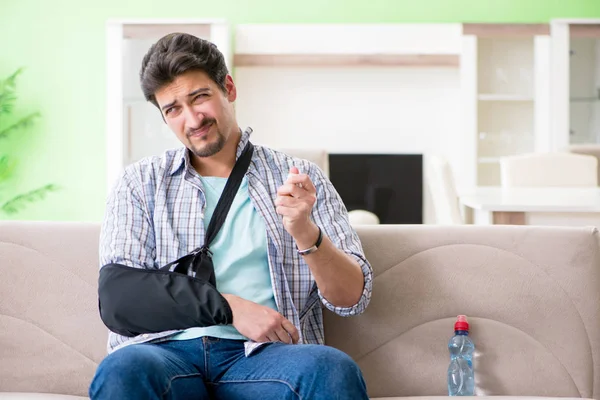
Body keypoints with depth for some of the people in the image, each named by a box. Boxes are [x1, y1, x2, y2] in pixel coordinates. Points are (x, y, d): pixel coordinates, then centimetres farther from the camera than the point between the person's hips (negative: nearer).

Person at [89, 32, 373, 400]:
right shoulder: (140, 183, 17)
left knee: (333, 369, -35)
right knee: (122, 370, -36)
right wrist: (230, 307, -8)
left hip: (265, 355, 0)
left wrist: (305, 232, -12)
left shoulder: (299, 178, 14)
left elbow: (353, 298, 8)